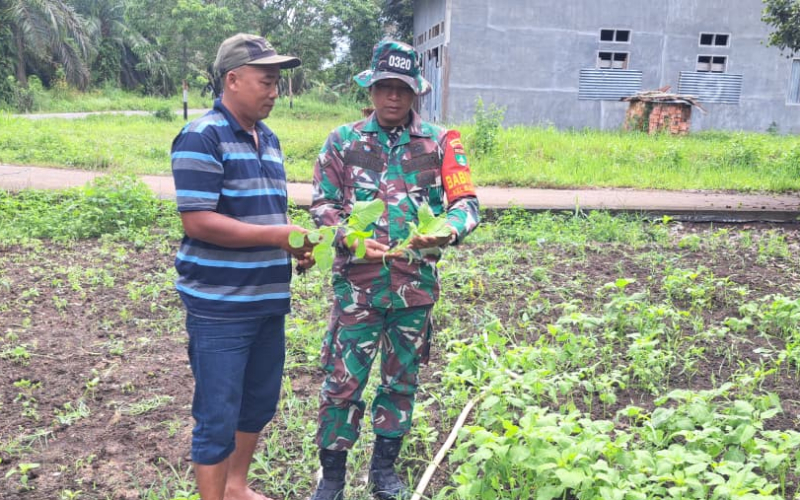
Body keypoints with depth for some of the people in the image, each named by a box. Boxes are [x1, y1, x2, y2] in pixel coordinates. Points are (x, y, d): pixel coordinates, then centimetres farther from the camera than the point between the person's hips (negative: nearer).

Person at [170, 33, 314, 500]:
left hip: (268, 299, 8)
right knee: (218, 416, 2)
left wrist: (295, 245, 1)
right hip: (220, 305, -8)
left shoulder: (269, 139, 12)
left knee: (260, 403, 20)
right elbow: (198, 221, -20)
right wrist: (277, 235, -20)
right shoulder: (201, 138, -13)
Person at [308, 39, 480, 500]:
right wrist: (352, 241, -15)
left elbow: (466, 203, -1)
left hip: (416, 282, 1)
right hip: (358, 280, -1)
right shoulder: (343, 141, 4)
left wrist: (446, 231, -23)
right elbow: (323, 205, 3)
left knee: (403, 378, 13)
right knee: (343, 378, 2)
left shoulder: (440, 142, 3)